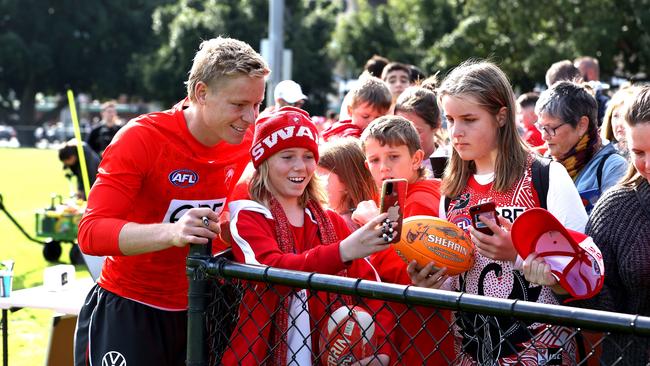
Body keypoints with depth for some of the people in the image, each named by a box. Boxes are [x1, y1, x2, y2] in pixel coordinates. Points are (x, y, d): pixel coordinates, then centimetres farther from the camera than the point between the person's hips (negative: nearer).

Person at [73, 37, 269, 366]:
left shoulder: (245, 143, -2)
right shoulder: (142, 137, -17)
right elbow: (91, 233, -26)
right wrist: (170, 232, -41)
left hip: (196, 313, 5)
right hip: (126, 313, -5)